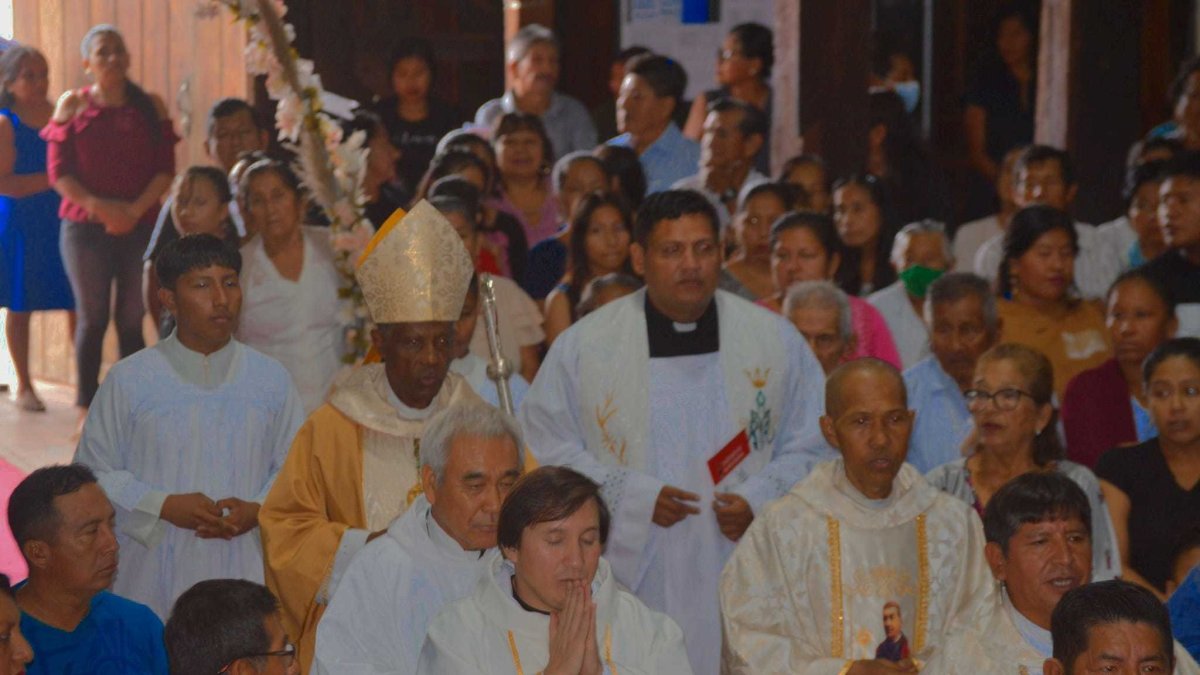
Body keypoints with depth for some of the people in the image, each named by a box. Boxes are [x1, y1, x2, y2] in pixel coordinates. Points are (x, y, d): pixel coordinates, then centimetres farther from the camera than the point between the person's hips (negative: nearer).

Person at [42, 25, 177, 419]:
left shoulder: (150, 106, 7)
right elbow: (58, 172, -2)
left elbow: (165, 168, 2)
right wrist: (98, 206, -16)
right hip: (85, 227, -1)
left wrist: (135, 210, -13)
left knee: (131, 320, 3)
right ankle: (88, 409, 6)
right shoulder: (72, 105, 4)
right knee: (92, 318, 1)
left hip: (140, 226, 1)